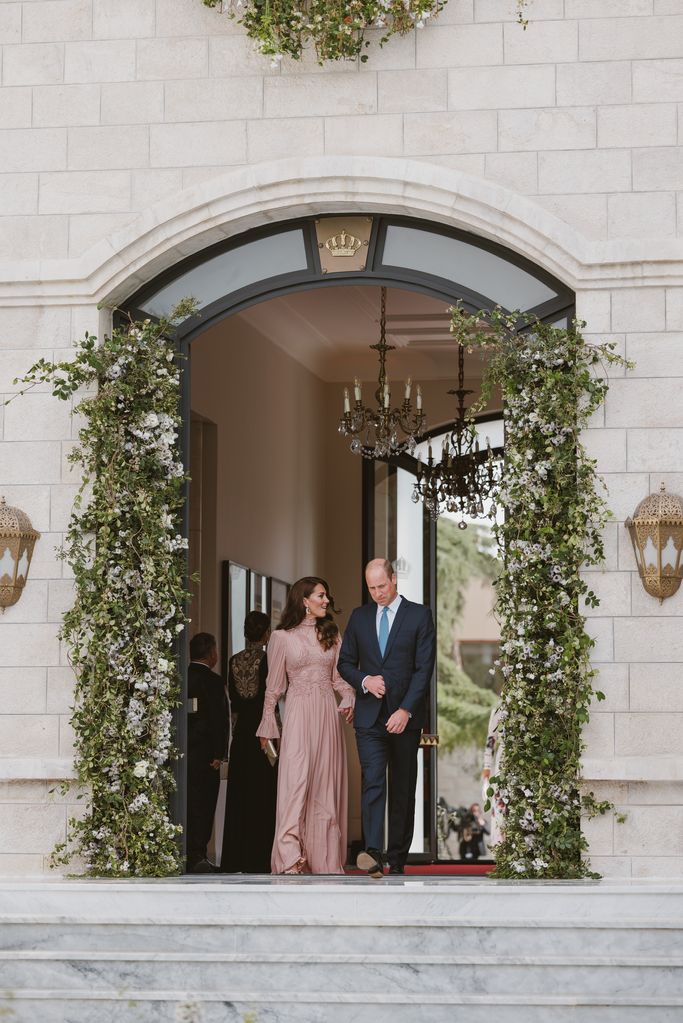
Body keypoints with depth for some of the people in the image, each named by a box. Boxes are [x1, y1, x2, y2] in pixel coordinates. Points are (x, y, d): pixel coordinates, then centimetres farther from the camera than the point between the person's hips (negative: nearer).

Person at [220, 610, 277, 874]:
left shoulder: (234, 661, 7)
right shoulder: (268, 659, -11)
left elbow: (233, 701, 10)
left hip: (241, 733, 6)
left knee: (239, 793, 9)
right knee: (263, 793, -2)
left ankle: (235, 859, 10)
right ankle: (258, 859, -4)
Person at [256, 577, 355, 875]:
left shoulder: (331, 634, 12)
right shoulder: (282, 637, 1)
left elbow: (339, 677, 13)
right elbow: (274, 686, 6)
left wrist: (349, 700, -7)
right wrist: (266, 728, 7)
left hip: (327, 714, 4)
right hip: (298, 713, -4)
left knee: (326, 784, 3)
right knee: (296, 780, -15)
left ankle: (323, 856, 7)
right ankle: (290, 858, -23)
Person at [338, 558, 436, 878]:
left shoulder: (419, 616, 0)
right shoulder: (359, 617, 10)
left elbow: (424, 668, -6)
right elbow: (345, 663, 15)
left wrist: (406, 710, -15)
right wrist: (365, 680, -7)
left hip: (405, 717, -1)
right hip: (370, 716, 1)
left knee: (402, 789, 5)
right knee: (373, 782, -14)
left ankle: (397, 859, 11)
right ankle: (374, 853, -26)